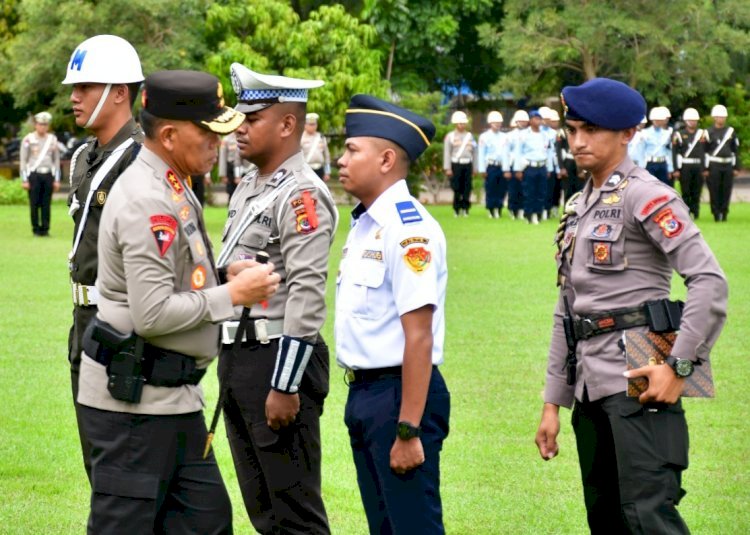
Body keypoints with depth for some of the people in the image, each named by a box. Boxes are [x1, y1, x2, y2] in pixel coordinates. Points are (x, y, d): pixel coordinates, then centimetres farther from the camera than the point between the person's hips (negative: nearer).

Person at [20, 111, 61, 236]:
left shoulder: (53, 139, 9)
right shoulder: (28, 139, -1)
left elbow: (56, 160, 13)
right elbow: (22, 160, -1)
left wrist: (57, 180, 8)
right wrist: (24, 180, -6)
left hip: (48, 175, 3)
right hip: (34, 174, -3)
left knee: (46, 204, 2)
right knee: (34, 204, -2)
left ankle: (45, 229, 7)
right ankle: (36, 229, 5)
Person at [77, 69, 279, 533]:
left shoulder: (172, 189, 12)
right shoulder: (146, 201, -20)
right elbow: (152, 314, -25)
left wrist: (222, 274, 6)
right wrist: (233, 295, -16)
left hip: (172, 393, 10)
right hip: (133, 395, -10)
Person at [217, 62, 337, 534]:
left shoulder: (302, 196, -16)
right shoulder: (249, 188, 14)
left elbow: (307, 296, -21)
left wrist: (285, 387, -23)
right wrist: (231, 367, 20)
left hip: (278, 358, -10)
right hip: (238, 356, 10)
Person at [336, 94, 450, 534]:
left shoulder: (408, 229, -17)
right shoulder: (364, 224, 12)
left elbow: (419, 336, -21)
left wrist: (408, 429, -23)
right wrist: (361, 398, 15)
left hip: (400, 394, -10)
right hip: (364, 393, 10)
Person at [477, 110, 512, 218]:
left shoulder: (504, 137, 11)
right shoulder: (484, 137, 3)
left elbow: (506, 154, 7)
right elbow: (481, 154, 1)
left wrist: (507, 169, 0)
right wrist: (482, 170, -5)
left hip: (502, 168, 3)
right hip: (491, 166, -3)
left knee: (502, 190, 3)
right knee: (491, 191, -2)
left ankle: (498, 211, 13)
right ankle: (491, 211, 7)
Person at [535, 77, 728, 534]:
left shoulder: (644, 196, -7)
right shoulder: (578, 209, 19)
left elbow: (710, 282, -16)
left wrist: (679, 367, -19)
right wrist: (553, 402, 19)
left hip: (639, 381, -9)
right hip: (592, 389, 9)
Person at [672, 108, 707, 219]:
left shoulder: (702, 134, 10)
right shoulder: (679, 135, 3)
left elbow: (706, 151, 8)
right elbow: (675, 152, -1)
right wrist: (676, 169, -7)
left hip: (699, 167, 2)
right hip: (685, 167, -2)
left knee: (696, 192, 4)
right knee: (686, 192, -2)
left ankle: (695, 212, 12)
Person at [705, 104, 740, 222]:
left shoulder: (731, 132, 11)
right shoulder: (709, 132, 1)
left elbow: (735, 150, 13)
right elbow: (704, 151, -1)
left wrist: (736, 167, 8)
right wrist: (705, 168, -6)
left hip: (728, 165, 3)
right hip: (714, 166, -3)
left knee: (726, 191, 2)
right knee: (715, 191, -3)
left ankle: (724, 214, 10)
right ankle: (717, 214, 3)